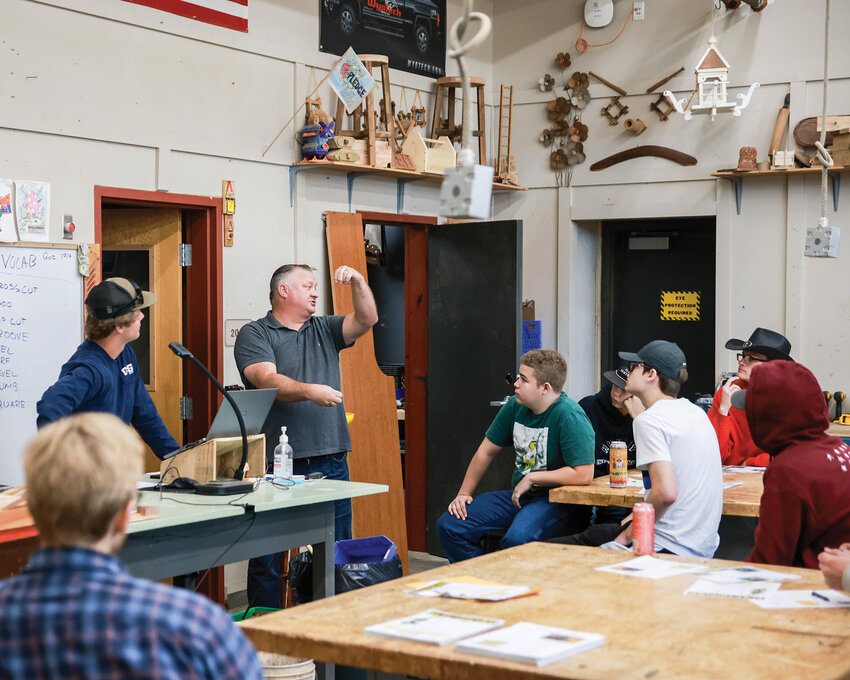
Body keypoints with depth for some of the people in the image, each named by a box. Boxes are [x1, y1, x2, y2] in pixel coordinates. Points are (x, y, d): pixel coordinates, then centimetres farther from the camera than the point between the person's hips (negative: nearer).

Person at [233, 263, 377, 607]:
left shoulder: (324, 330, 18)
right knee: (269, 553, 0)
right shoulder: (255, 334, 1)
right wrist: (310, 391, -28)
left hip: (331, 459, 5)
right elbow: (268, 380, -15)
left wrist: (358, 282, -8)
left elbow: (366, 320, 6)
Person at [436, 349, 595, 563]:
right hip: (517, 496, 8)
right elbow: (486, 451, 16)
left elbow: (583, 474, -26)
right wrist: (464, 493, 10)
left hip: (559, 501, -8)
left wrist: (531, 478, -17)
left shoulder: (569, 416, -19)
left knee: (517, 539, -37)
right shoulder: (515, 406, 4)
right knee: (449, 526, -3)